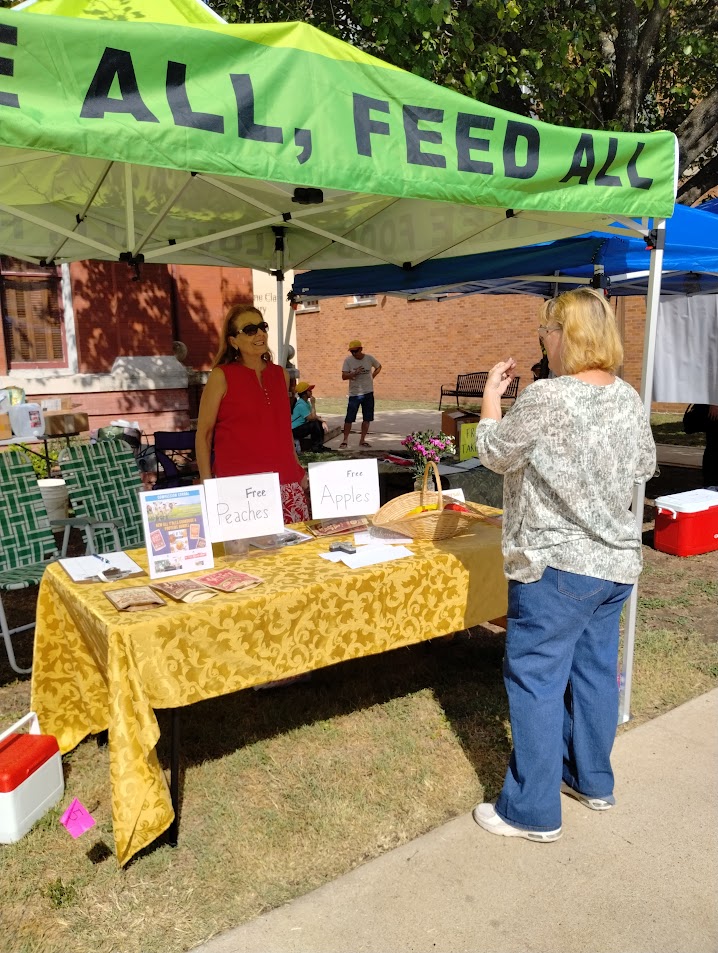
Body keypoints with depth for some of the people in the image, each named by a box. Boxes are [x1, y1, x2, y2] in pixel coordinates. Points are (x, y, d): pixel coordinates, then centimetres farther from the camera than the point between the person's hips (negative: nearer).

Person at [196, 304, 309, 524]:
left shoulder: (281, 374, 13)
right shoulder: (222, 376, -2)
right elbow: (203, 434, -1)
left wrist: (299, 469, 18)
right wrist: (207, 483, -7)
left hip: (286, 482, 5)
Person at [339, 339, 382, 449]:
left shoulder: (369, 358, -3)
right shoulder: (348, 360, -8)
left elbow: (379, 367, 16)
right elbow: (344, 376, -12)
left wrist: (372, 376, 3)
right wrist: (355, 373, -25)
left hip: (368, 393, 2)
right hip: (354, 393, -2)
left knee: (367, 418, 7)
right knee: (349, 418, -5)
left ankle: (362, 440, 18)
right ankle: (344, 441, 5)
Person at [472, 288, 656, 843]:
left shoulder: (547, 398, -20)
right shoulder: (629, 397, 3)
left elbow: (495, 453, -7)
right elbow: (644, 466, 15)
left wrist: (492, 394, 6)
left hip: (557, 566, -8)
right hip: (617, 559, 8)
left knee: (536, 679, 3)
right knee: (595, 671, 19)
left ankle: (533, 811, 14)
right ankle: (592, 780, 37)